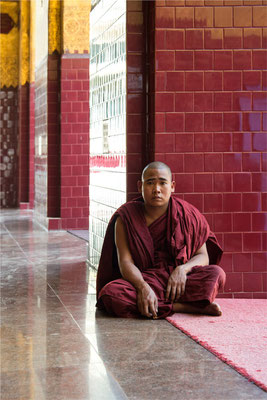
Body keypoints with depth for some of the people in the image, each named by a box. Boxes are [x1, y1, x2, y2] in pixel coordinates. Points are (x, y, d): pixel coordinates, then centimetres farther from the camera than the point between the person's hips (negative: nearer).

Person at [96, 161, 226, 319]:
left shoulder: (186, 214, 2)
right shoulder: (125, 217, -1)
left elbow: (203, 256, 3)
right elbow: (125, 261, -10)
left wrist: (183, 269, -20)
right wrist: (143, 287, -30)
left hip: (179, 279, 0)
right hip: (143, 280, 0)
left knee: (217, 274, -26)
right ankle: (192, 307, -29)